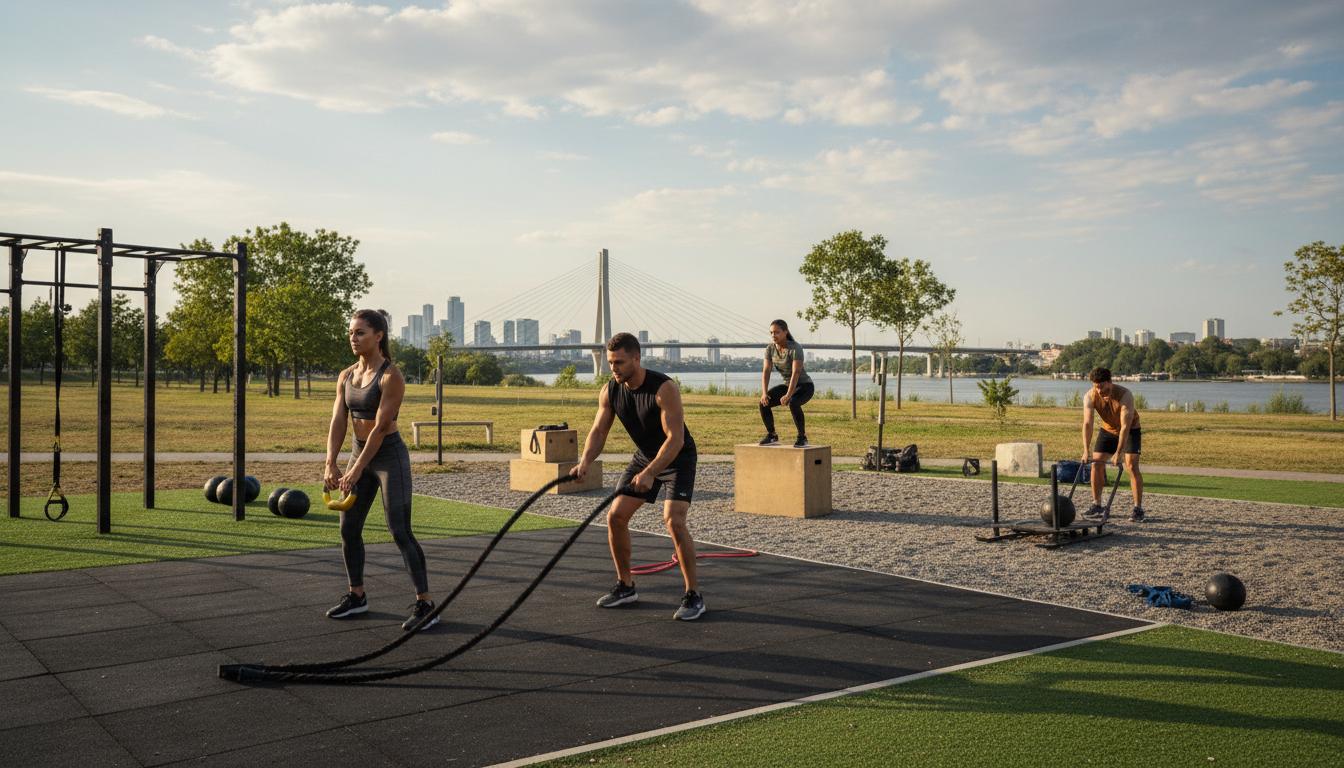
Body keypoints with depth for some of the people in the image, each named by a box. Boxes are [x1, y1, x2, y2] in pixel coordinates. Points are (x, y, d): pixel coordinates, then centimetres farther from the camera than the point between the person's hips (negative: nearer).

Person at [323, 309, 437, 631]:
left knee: (401, 533, -10)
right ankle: (357, 596, 28)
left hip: (390, 456, -8)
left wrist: (357, 470, -22)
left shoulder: (391, 376, -16)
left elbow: (381, 426, -20)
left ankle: (425, 604, -5)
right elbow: (338, 422, 1)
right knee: (348, 529, 12)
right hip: (361, 453, 8)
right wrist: (330, 464, -11)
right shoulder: (346, 376, 6)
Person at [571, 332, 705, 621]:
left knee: (674, 521, -23)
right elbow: (598, 431, -7)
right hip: (644, 456, 7)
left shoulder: (664, 388, -30)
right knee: (615, 516, -1)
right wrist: (585, 462, -26)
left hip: (678, 459, -6)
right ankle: (625, 586, 15)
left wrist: (650, 473, -43)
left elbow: (675, 438, -33)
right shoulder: (610, 391, -11)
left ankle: (693, 596, -12)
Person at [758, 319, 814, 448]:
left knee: (793, 404, -37)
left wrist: (788, 395, -45)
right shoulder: (770, 349, -7)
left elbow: (796, 373, -35)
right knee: (763, 403, -15)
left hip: (804, 386, -6)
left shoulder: (796, 348, -27)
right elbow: (765, 372, -13)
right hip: (788, 385, 6)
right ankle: (772, 436, 0)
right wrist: (764, 393, -28)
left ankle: (802, 437, -20)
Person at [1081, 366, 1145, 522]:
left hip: (1130, 430, -4)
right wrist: (1086, 450, -40)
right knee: (1096, 463, -6)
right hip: (1108, 429, 4)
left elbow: (1125, 426, -37)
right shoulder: (1090, 397, -23)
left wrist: (1119, 453, -42)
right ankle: (1097, 506, 3)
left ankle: (1138, 509, -11)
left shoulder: (1125, 395, -34)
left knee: (1131, 466, -15)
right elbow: (1087, 423, -29)